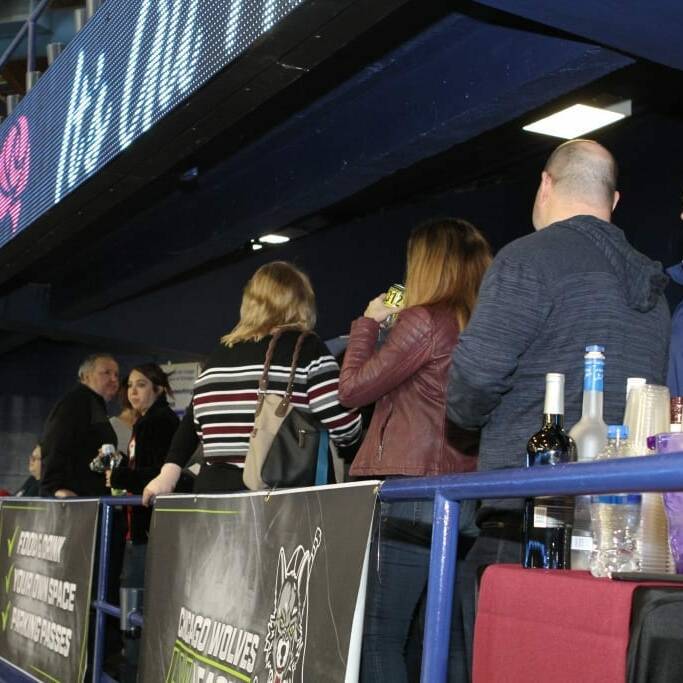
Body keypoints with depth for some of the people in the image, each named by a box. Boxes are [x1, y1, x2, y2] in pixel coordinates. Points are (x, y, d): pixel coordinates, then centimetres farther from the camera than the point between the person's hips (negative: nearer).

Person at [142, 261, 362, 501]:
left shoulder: (219, 354, 15)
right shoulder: (307, 349, -2)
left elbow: (192, 423, 18)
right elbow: (344, 427, -9)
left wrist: (168, 473, 21)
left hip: (211, 489, 6)